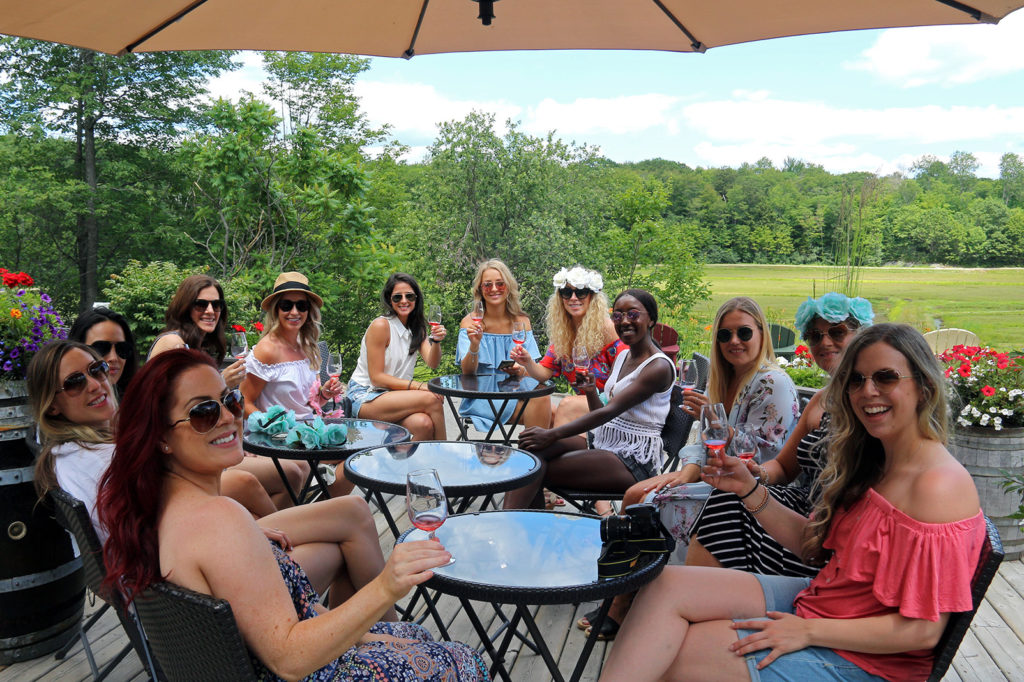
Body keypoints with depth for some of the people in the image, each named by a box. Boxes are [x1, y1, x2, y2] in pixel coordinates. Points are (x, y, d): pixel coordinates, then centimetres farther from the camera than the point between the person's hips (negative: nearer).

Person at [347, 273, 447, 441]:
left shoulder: (417, 328, 10)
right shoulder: (380, 326, -13)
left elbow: (432, 364, -4)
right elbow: (376, 377, -14)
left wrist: (436, 341, -25)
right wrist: (418, 386, -22)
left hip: (395, 396, 6)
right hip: (364, 398, -5)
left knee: (424, 424, -30)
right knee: (431, 399, -27)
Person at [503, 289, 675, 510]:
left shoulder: (659, 366, -12)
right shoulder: (623, 357, 15)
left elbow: (609, 411, -21)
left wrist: (552, 435, -25)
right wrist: (590, 391, -5)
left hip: (635, 461, -8)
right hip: (602, 443, 8)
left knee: (536, 468, -22)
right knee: (533, 446, -16)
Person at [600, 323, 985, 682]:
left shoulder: (938, 486, -22)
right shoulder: (873, 461, 7)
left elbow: (924, 629, -23)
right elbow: (814, 544, 11)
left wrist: (807, 630, -21)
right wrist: (750, 490, -2)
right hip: (816, 600, 8)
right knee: (668, 584, -7)